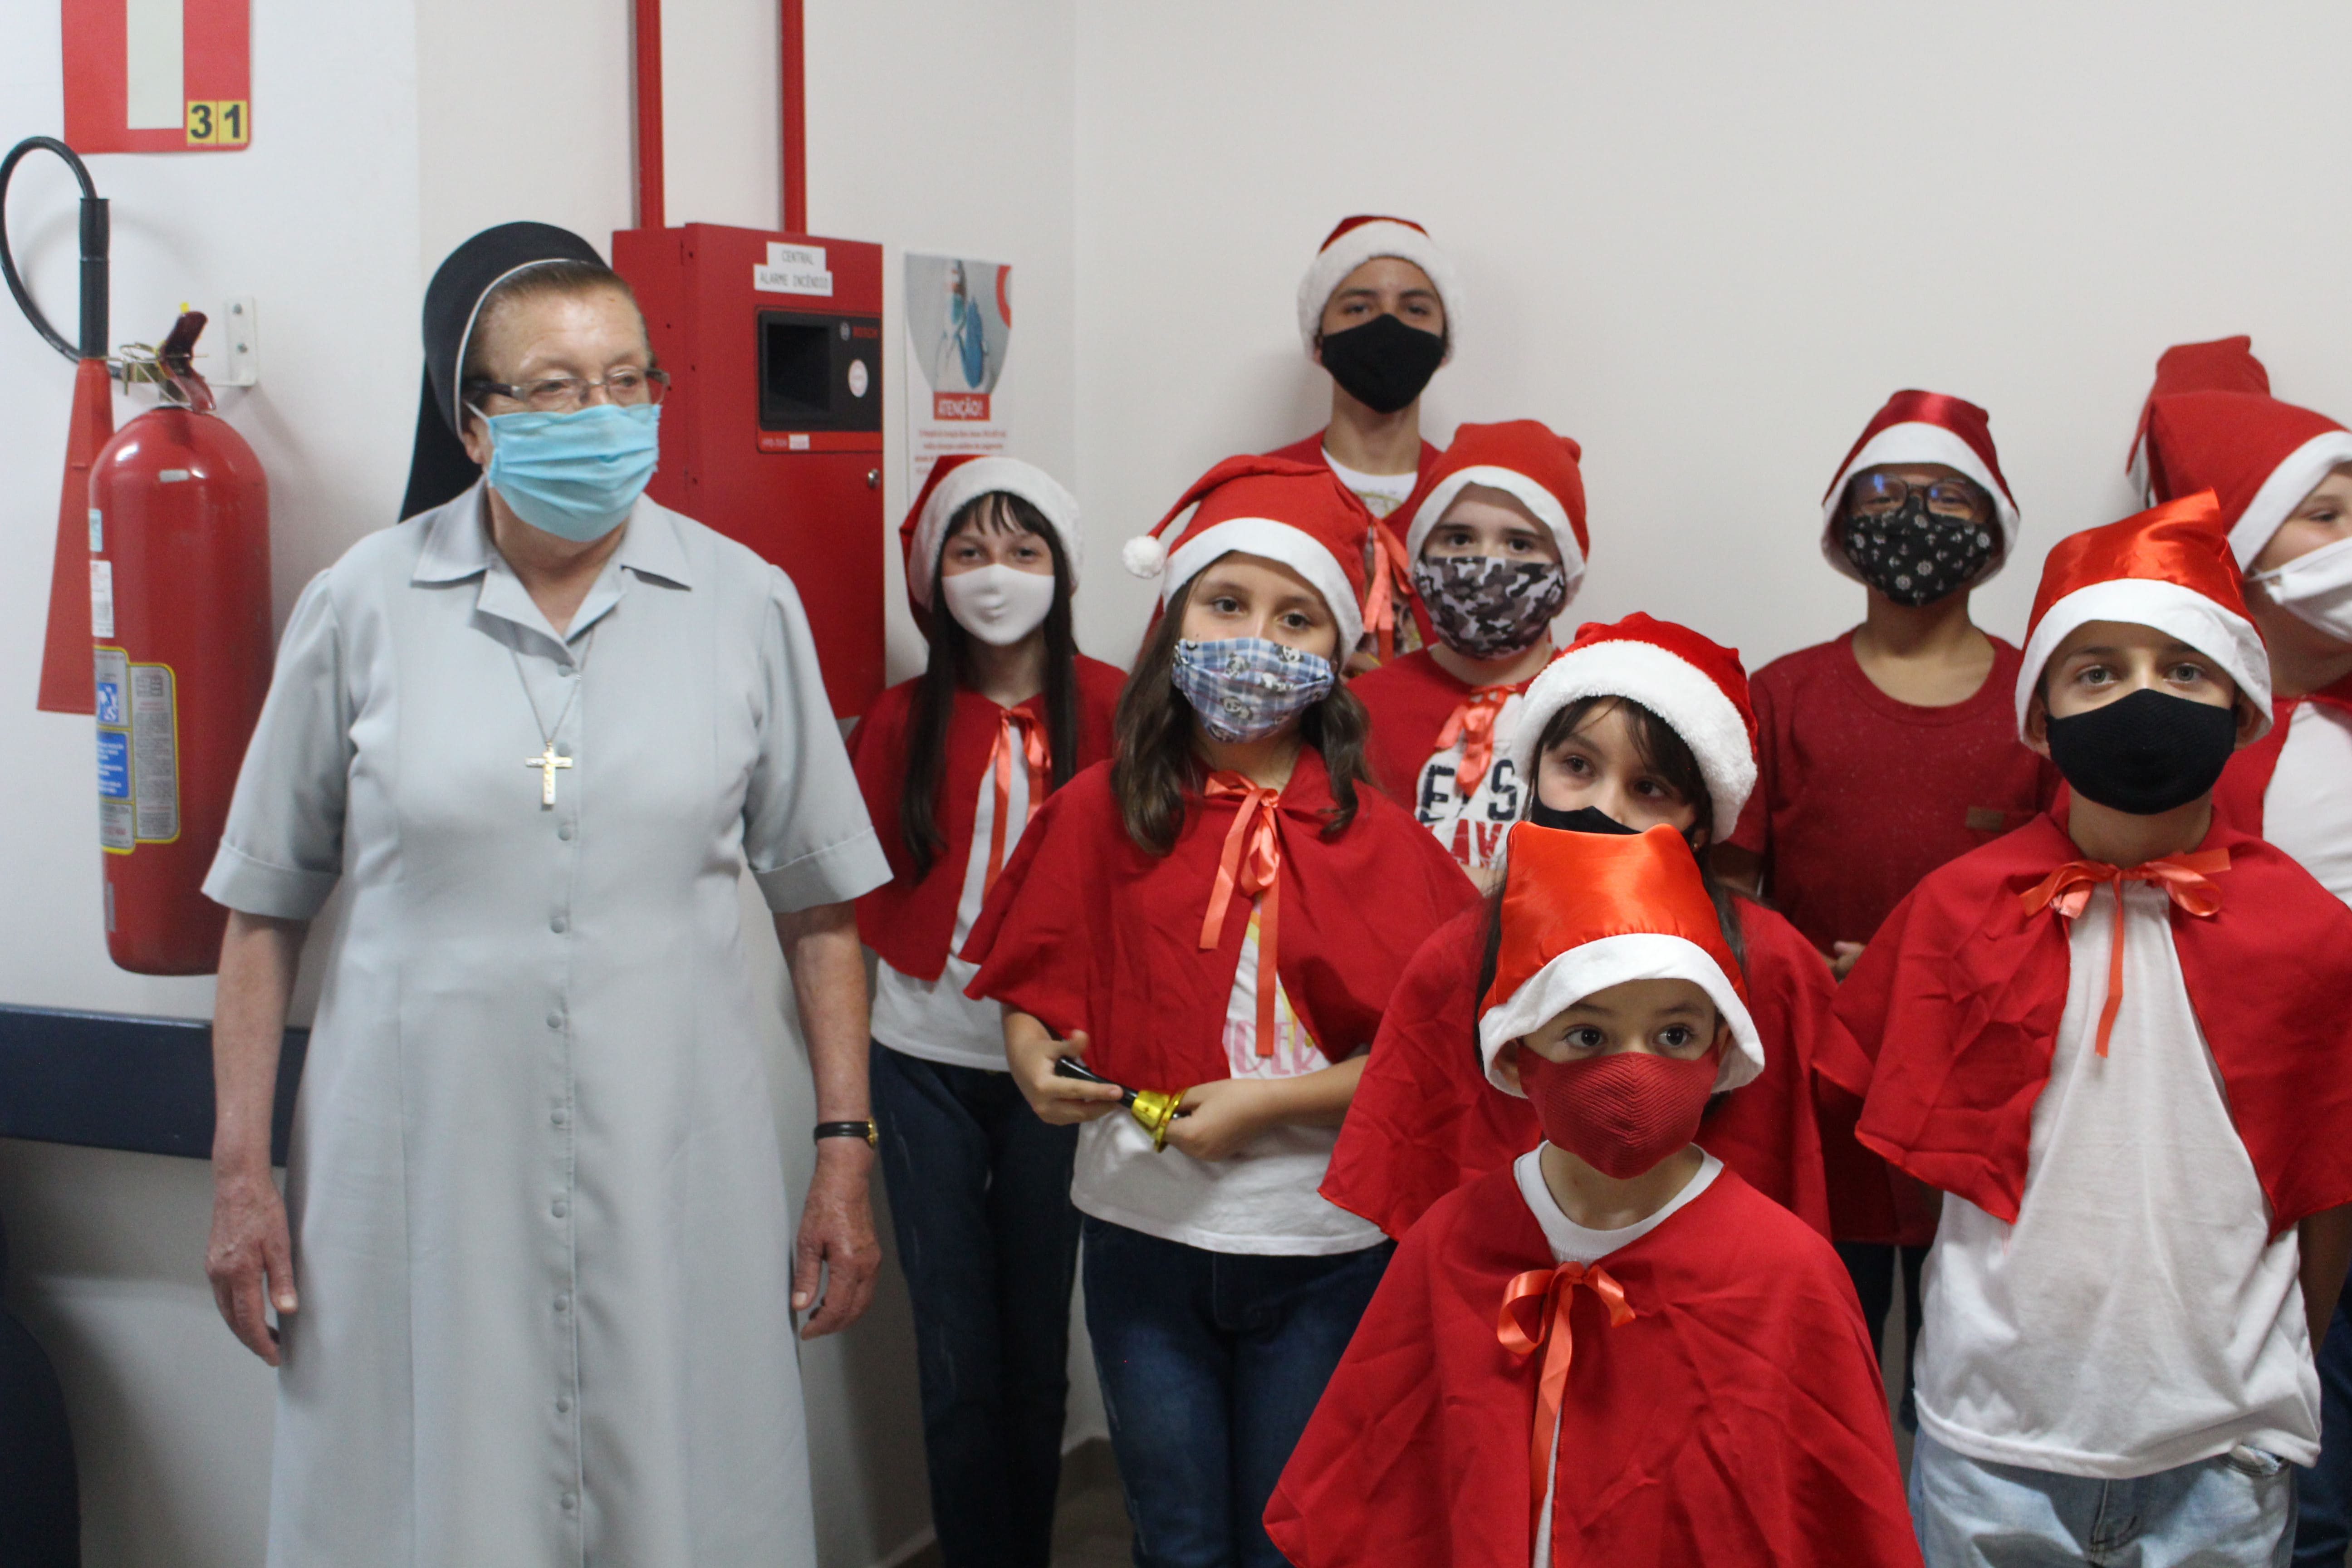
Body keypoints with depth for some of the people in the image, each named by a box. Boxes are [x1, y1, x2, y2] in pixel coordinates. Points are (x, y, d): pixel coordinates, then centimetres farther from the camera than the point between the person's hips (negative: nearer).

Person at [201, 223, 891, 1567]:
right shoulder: (362, 608, 1)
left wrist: (846, 1153, 3)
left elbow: (820, 904, 6)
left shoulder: (748, 605, 3)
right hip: (422, 1177, 0)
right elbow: (268, 910, 6)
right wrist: (242, 1173, 3)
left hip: (676, 1176, 1)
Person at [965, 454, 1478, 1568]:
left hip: (1322, 1246, -1)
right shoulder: (1100, 813, -2)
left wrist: (1267, 1103, -18)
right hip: (1142, 1233, 2)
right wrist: (1038, 1062, -14)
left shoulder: (1377, 838, -7)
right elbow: (1034, 987, 7)